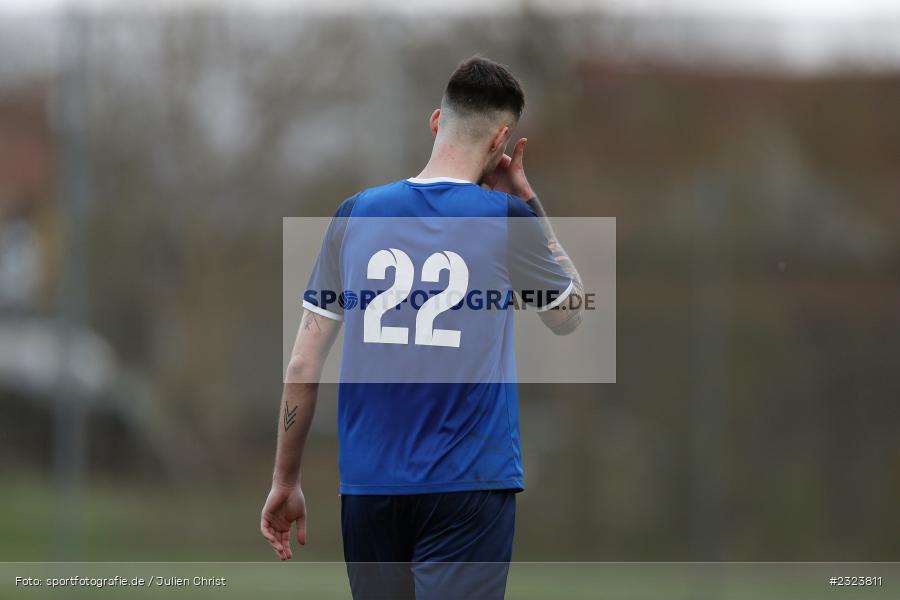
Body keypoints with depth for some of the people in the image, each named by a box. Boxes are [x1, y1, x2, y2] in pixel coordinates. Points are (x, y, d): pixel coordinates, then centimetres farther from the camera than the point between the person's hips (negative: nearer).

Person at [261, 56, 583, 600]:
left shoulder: (356, 215, 5)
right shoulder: (508, 219, -3)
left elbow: (304, 365, 6)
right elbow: (568, 315, 16)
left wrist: (286, 481, 15)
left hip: (369, 484, 3)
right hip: (469, 484, -3)